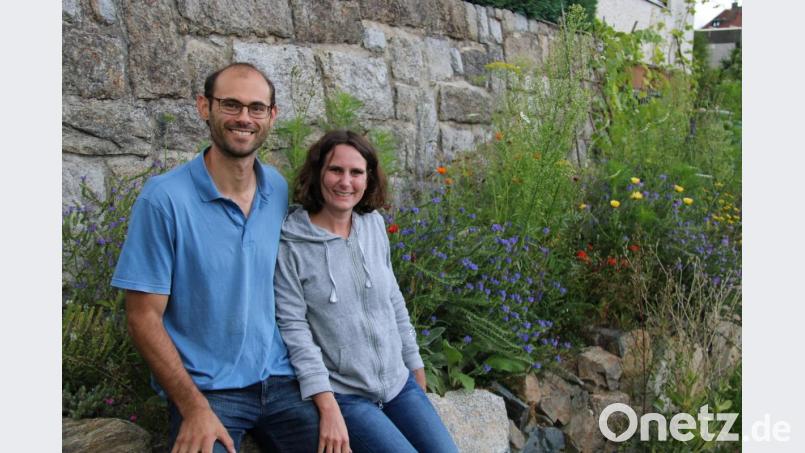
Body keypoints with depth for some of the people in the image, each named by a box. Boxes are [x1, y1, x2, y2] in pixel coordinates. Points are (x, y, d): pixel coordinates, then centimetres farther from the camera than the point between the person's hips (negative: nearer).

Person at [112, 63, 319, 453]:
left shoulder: (280, 191, 1)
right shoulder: (165, 198, -13)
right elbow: (144, 316, -11)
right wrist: (195, 407, -16)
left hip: (280, 379, 4)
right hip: (206, 389, -4)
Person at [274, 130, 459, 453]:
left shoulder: (374, 224, 3)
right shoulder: (289, 243, -13)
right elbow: (293, 327, -15)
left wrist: (415, 364, 16)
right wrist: (327, 407, -19)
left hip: (399, 382, 5)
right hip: (343, 394, -5)